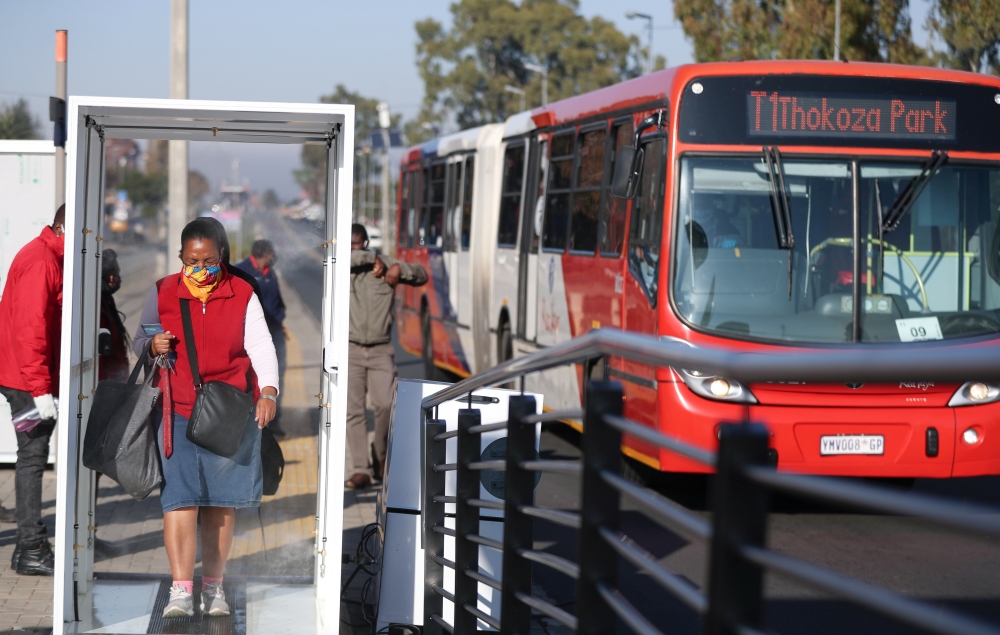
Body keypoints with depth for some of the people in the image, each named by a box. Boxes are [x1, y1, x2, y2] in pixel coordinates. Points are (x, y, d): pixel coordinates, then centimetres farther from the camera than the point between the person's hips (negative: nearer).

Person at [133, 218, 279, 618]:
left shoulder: (241, 295, 3)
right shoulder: (162, 293, 6)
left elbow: (260, 345, -3)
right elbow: (138, 340, 16)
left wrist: (268, 391, -19)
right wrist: (152, 346, -9)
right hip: (178, 409, 0)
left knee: (222, 502, 6)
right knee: (180, 497, -11)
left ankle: (213, 586, 18)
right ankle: (181, 589, -12)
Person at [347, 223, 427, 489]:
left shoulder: (385, 265, 6)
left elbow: (421, 276, 7)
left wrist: (400, 268, -11)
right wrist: (372, 259, -13)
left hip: (381, 350, 1)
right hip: (350, 350, -1)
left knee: (385, 405, -11)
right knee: (353, 410, -6)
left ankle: (382, 456, 14)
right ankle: (361, 470, -5)